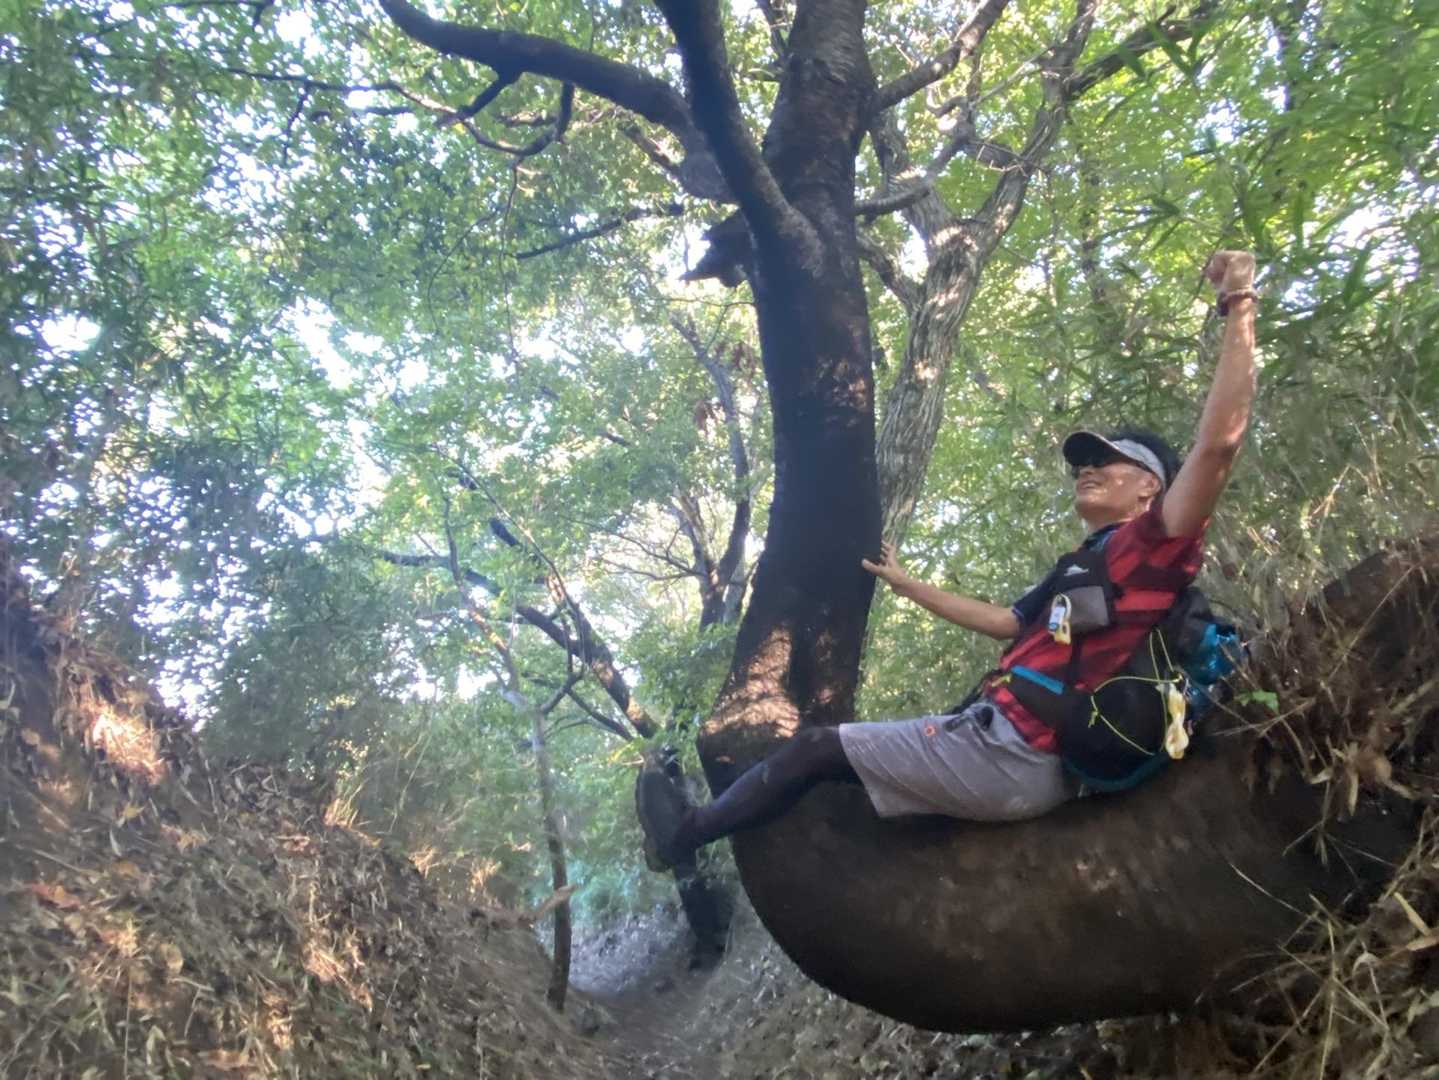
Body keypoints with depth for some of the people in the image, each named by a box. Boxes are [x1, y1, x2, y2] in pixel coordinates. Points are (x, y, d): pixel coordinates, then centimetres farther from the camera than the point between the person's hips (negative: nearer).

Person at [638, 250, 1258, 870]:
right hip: (1004, 740, 10)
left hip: (1016, 755, -10)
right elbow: (1004, 621, 33)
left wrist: (1238, 309, -19)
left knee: (814, 749, -3)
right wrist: (905, 584, 40)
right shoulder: (1081, 565, 22)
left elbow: (1218, 442, -21)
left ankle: (684, 833, 15)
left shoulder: (1149, 545, -5)